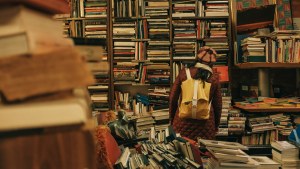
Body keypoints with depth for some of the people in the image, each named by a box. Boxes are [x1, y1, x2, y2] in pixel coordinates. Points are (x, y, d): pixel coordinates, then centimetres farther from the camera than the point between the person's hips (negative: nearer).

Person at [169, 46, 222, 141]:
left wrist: (172, 119, 15)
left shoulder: (184, 73, -1)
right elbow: (218, 104, 6)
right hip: (205, 122, 0)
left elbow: (173, 97, 3)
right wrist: (216, 125, 18)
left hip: (183, 121, 0)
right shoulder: (214, 77, -1)